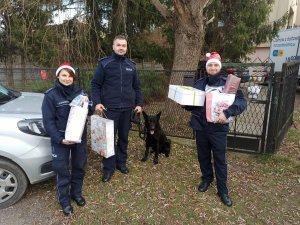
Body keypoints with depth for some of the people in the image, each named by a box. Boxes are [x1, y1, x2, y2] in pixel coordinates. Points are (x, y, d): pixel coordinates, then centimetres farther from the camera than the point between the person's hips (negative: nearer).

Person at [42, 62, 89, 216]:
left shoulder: (79, 92, 2)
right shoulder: (51, 95, -10)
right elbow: (48, 121, -12)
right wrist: (59, 139, -21)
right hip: (61, 139, -4)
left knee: (79, 166, 16)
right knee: (62, 170, 5)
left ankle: (76, 193, 37)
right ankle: (64, 200, 25)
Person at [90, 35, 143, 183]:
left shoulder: (131, 65, 10)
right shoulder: (104, 64, -2)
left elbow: (137, 87, 14)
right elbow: (95, 84, -2)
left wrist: (139, 103, 6)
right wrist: (97, 102, -14)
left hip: (127, 108, 4)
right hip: (110, 108, -3)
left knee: (124, 137, 13)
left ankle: (121, 162, 29)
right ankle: (109, 167, 15)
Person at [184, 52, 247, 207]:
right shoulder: (199, 83, 4)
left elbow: (242, 102, -13)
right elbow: (191, 104, 11)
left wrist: (227, 113, -27)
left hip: (218, 129, -3)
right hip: (200, 127, 3)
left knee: (220, 160, 7)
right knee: (203, 156, 18)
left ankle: (223, 190, 23)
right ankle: (206, 179, 42)